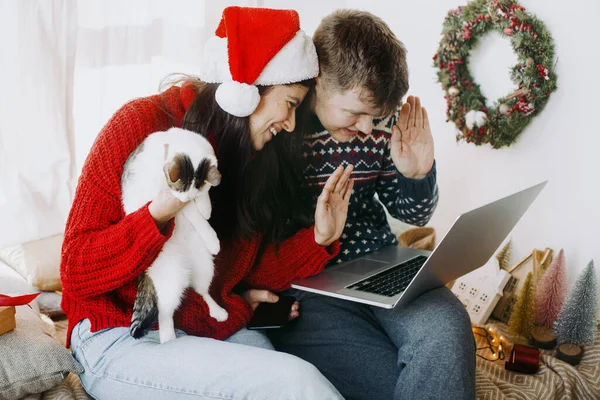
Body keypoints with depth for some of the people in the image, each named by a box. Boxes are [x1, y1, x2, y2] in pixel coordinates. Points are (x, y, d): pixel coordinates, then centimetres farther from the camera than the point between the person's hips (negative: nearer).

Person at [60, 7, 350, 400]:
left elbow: (250, 269, 7)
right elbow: (77, 272, -13)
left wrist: (319, 238, -7)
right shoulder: (144, 124, -10)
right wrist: (160, 212, -29)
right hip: (123, 338, -5)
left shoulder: (250, 153, 7)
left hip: (219, 331, 6)